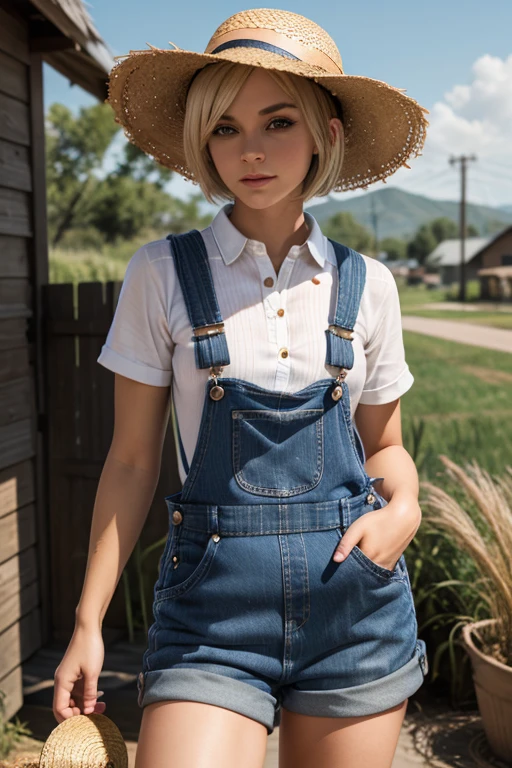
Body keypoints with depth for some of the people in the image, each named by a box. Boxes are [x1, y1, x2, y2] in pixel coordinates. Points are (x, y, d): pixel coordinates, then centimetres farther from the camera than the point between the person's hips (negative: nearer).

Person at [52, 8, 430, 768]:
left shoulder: (365, 284, 3)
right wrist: (88, 622, -3)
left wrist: (403, 507, -8)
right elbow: (133, 460, 0)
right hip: (214, 597, -2)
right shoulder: (162, 275, -3)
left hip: (353, 593, 3)